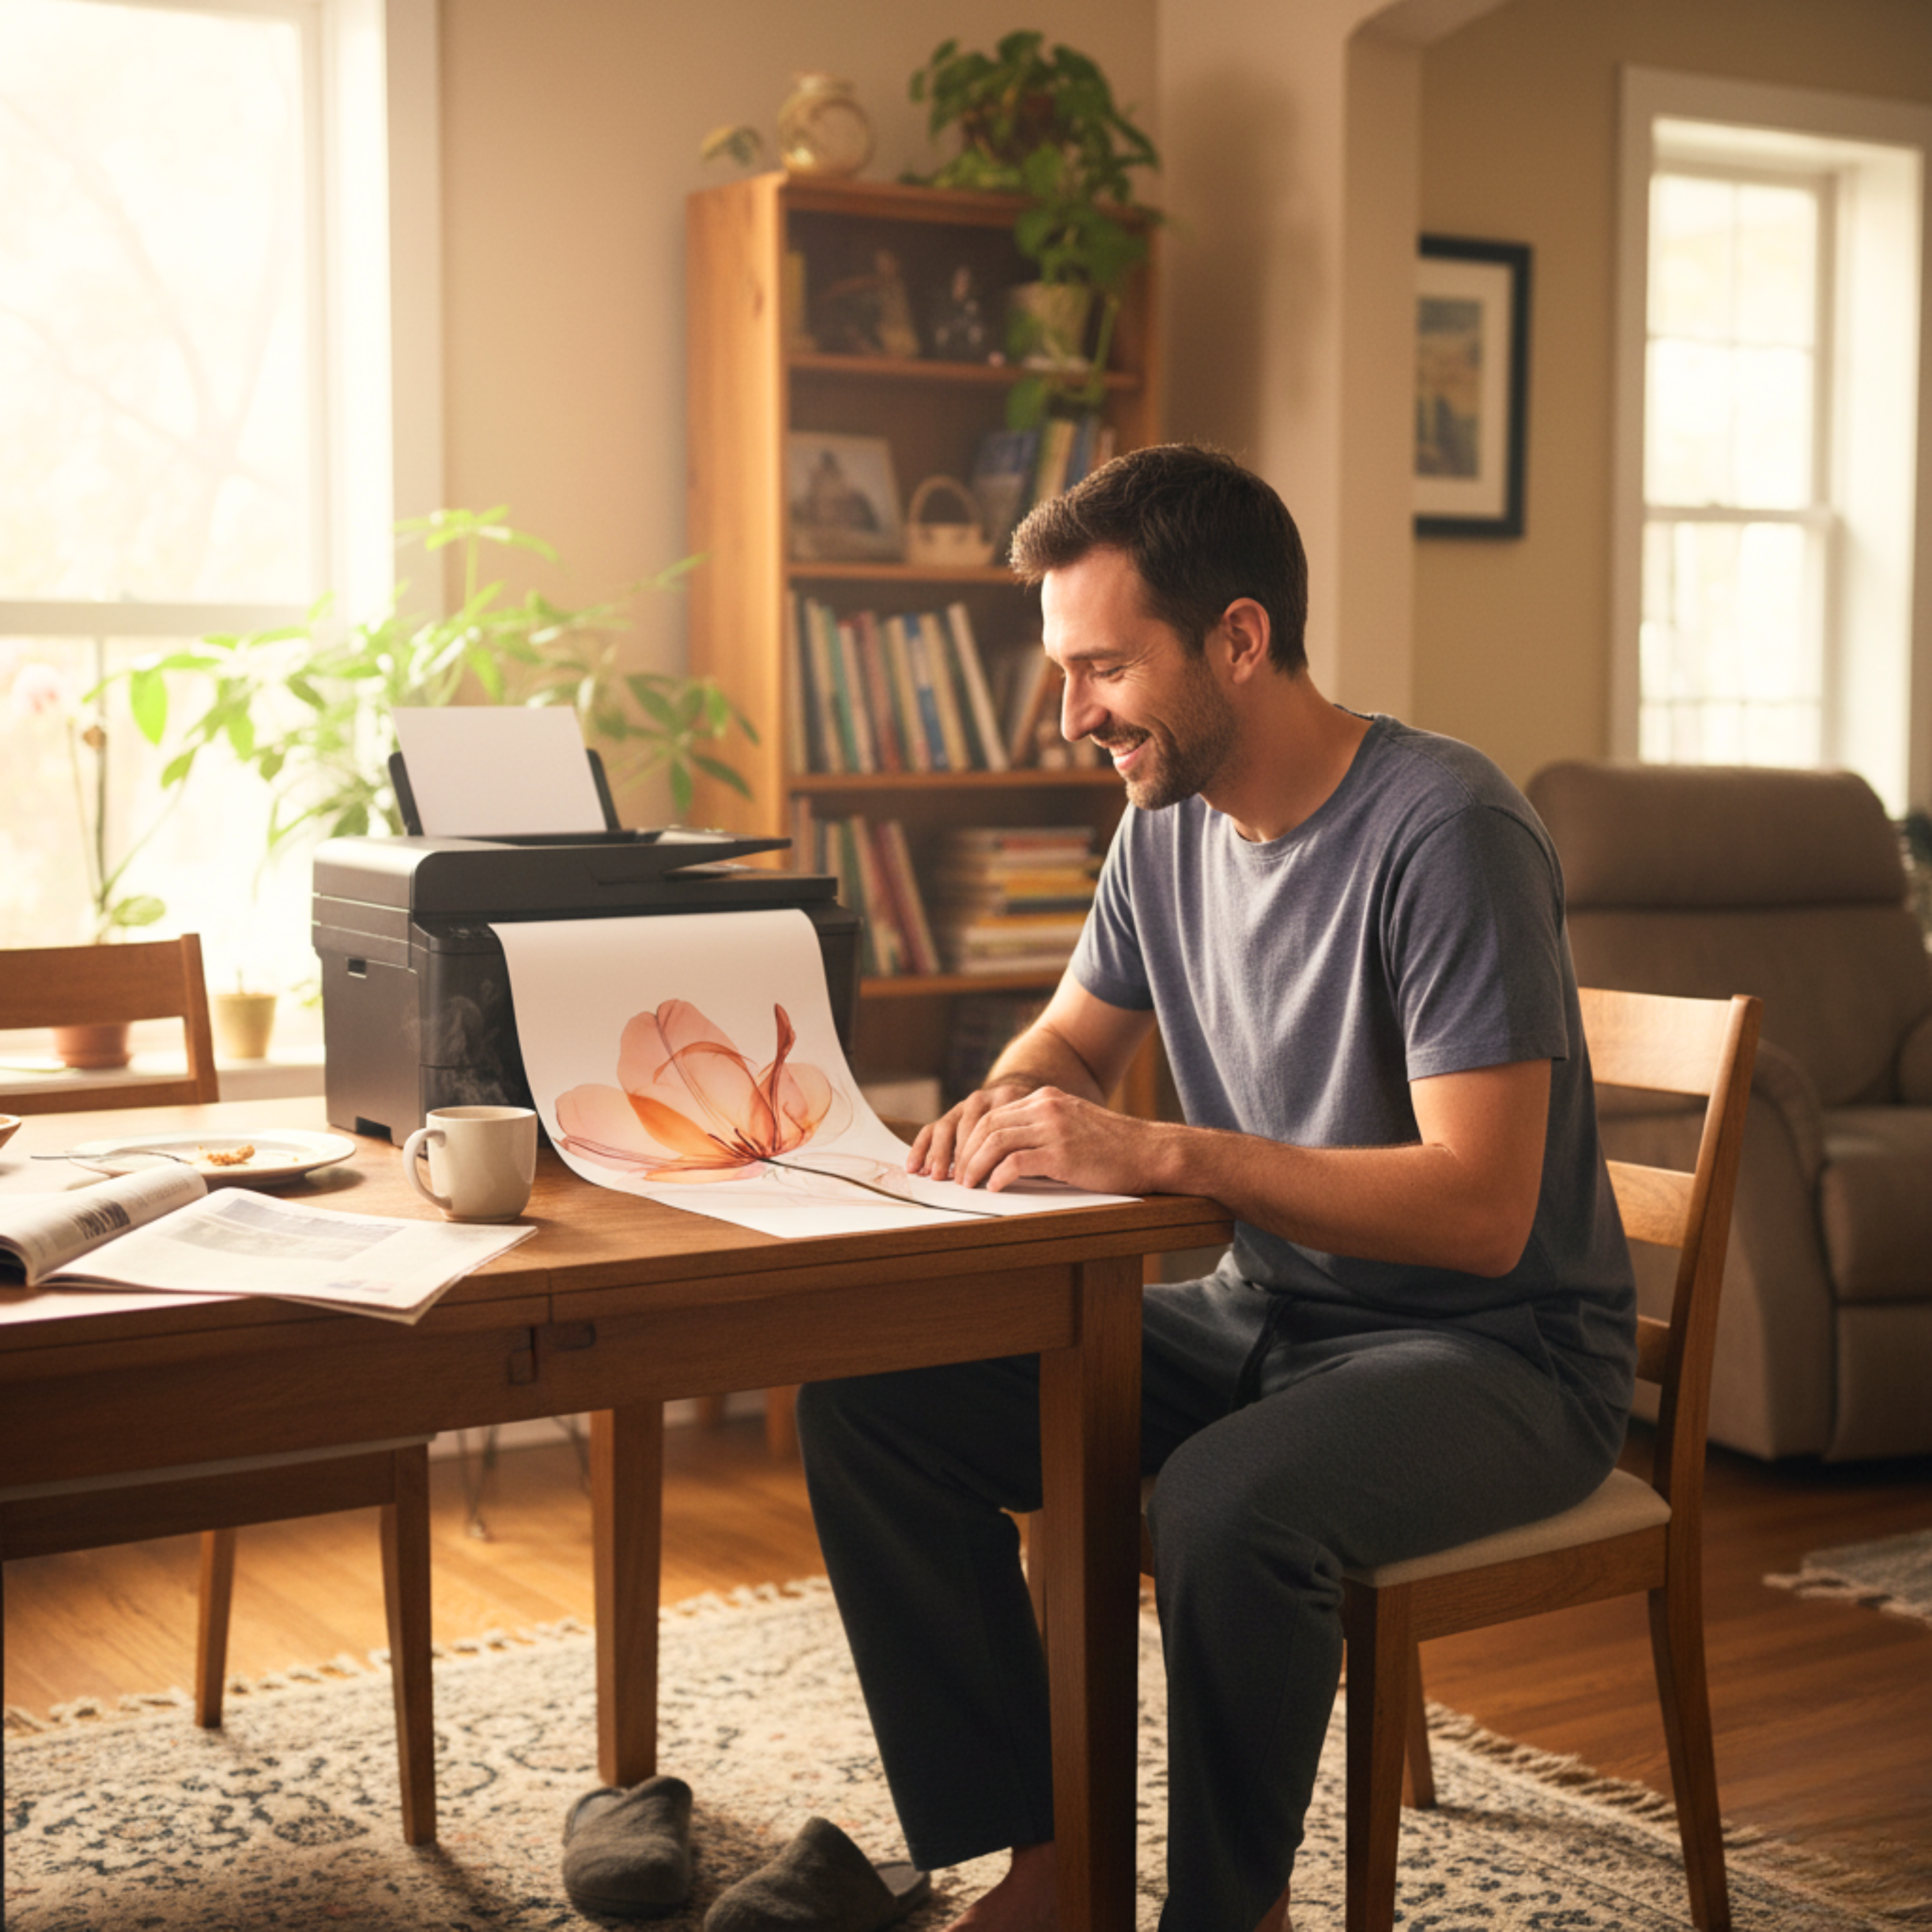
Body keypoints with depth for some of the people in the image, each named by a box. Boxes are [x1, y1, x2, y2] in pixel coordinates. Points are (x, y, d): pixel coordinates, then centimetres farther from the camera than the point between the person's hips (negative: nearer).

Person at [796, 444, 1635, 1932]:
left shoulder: (1444, 832, -22)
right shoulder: (1169, 817, 3)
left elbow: (1482, 1210, -27)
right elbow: (1078, 1030, 19)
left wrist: (1159, 1154, -31)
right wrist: (1007, 1108, -6)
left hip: (1496, 1348, -7)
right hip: (1264, 1312, 8)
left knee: (1229, 1507, -38)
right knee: (865, 1398, -7)